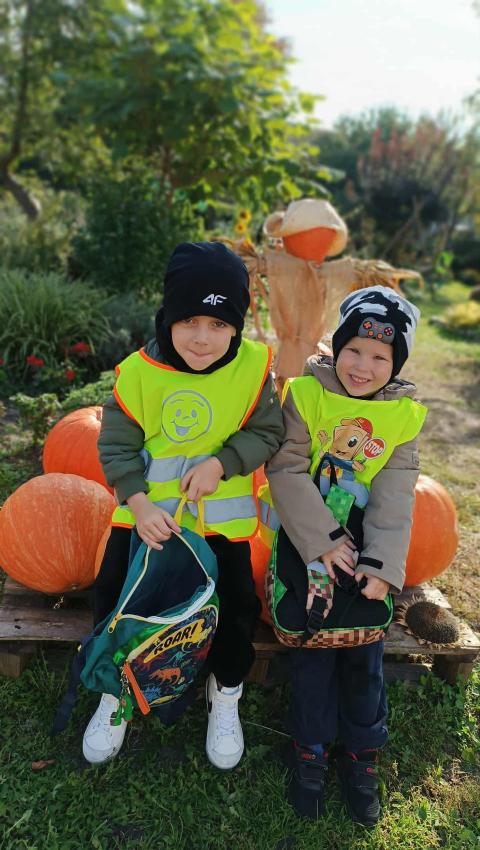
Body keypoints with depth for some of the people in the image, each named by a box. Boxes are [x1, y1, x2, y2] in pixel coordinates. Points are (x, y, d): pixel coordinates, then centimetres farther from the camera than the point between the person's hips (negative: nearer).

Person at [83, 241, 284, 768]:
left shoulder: (253, 368, -15)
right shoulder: (138, 371, -16)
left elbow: (267, 432, -7)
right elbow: (116, 448, -10)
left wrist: (221, 462, -23)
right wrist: (139, 503, -24)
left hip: (222, 514, 0)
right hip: (146, 510, 1)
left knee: (236, 606, 4)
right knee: (115, 596, 4)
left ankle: (226, 694, 35)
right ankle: (117, 691, 34)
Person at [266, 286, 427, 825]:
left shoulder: (404, 415, -1)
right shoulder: (306, 394, -9)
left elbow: (393, 500, -5)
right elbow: (286, 471, -13)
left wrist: (383, 565, -16)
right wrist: (324, 539, -20)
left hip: (363, 539, 2)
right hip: (308, 535, -2)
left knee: (365, 644, 4)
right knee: (314, 639, -2)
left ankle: (361, 754, 26)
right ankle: (310, 748, 20)